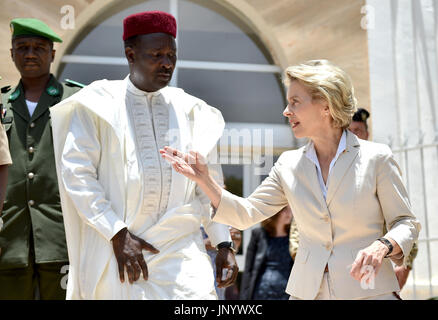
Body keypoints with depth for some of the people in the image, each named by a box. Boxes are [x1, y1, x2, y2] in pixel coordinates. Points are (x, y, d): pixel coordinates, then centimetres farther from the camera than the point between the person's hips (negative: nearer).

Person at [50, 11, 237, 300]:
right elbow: (76, 171, -5)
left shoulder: (189, 110, 12)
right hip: (115, 251, -2)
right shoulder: (100, 104, 2)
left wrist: (224, 244, 6)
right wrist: (117, 234, -12)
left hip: (180, 250, 2)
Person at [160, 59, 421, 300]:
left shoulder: (376, 158, -3)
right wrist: (204, 180, -4)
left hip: (368, 290, -3)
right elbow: (246, 213, 7)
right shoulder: (289, 165, 8)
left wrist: (382, 246, -18)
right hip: (307, 291, 3)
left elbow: (406, 222, 1)